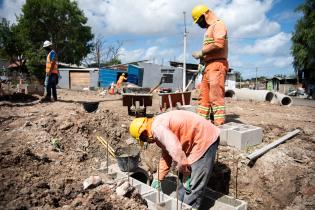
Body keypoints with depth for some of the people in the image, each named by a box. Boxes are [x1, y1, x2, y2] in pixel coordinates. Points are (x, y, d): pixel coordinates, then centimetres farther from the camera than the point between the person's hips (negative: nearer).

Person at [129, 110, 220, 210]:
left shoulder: (157, 128, -19)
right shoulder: (160, 126, 12)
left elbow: (176, 152, -26)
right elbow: (166, 156, 19)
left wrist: (186, 175, -13)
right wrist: (159, 179, 22)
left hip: (206, 139, -10)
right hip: (197, 141, 10)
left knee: (192, 185, -3)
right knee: (183, 179, 18)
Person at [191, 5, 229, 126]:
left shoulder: (218, 24, -3)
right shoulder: (210, 28, 26)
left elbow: (218, 44, -18)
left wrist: (201, 52, -10)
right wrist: (203, 57, 9)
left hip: (217, 65, -10)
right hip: (208, 66, 10)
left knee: (216, 96, -13)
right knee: (204, 96, 8)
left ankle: (219, 124, -12)